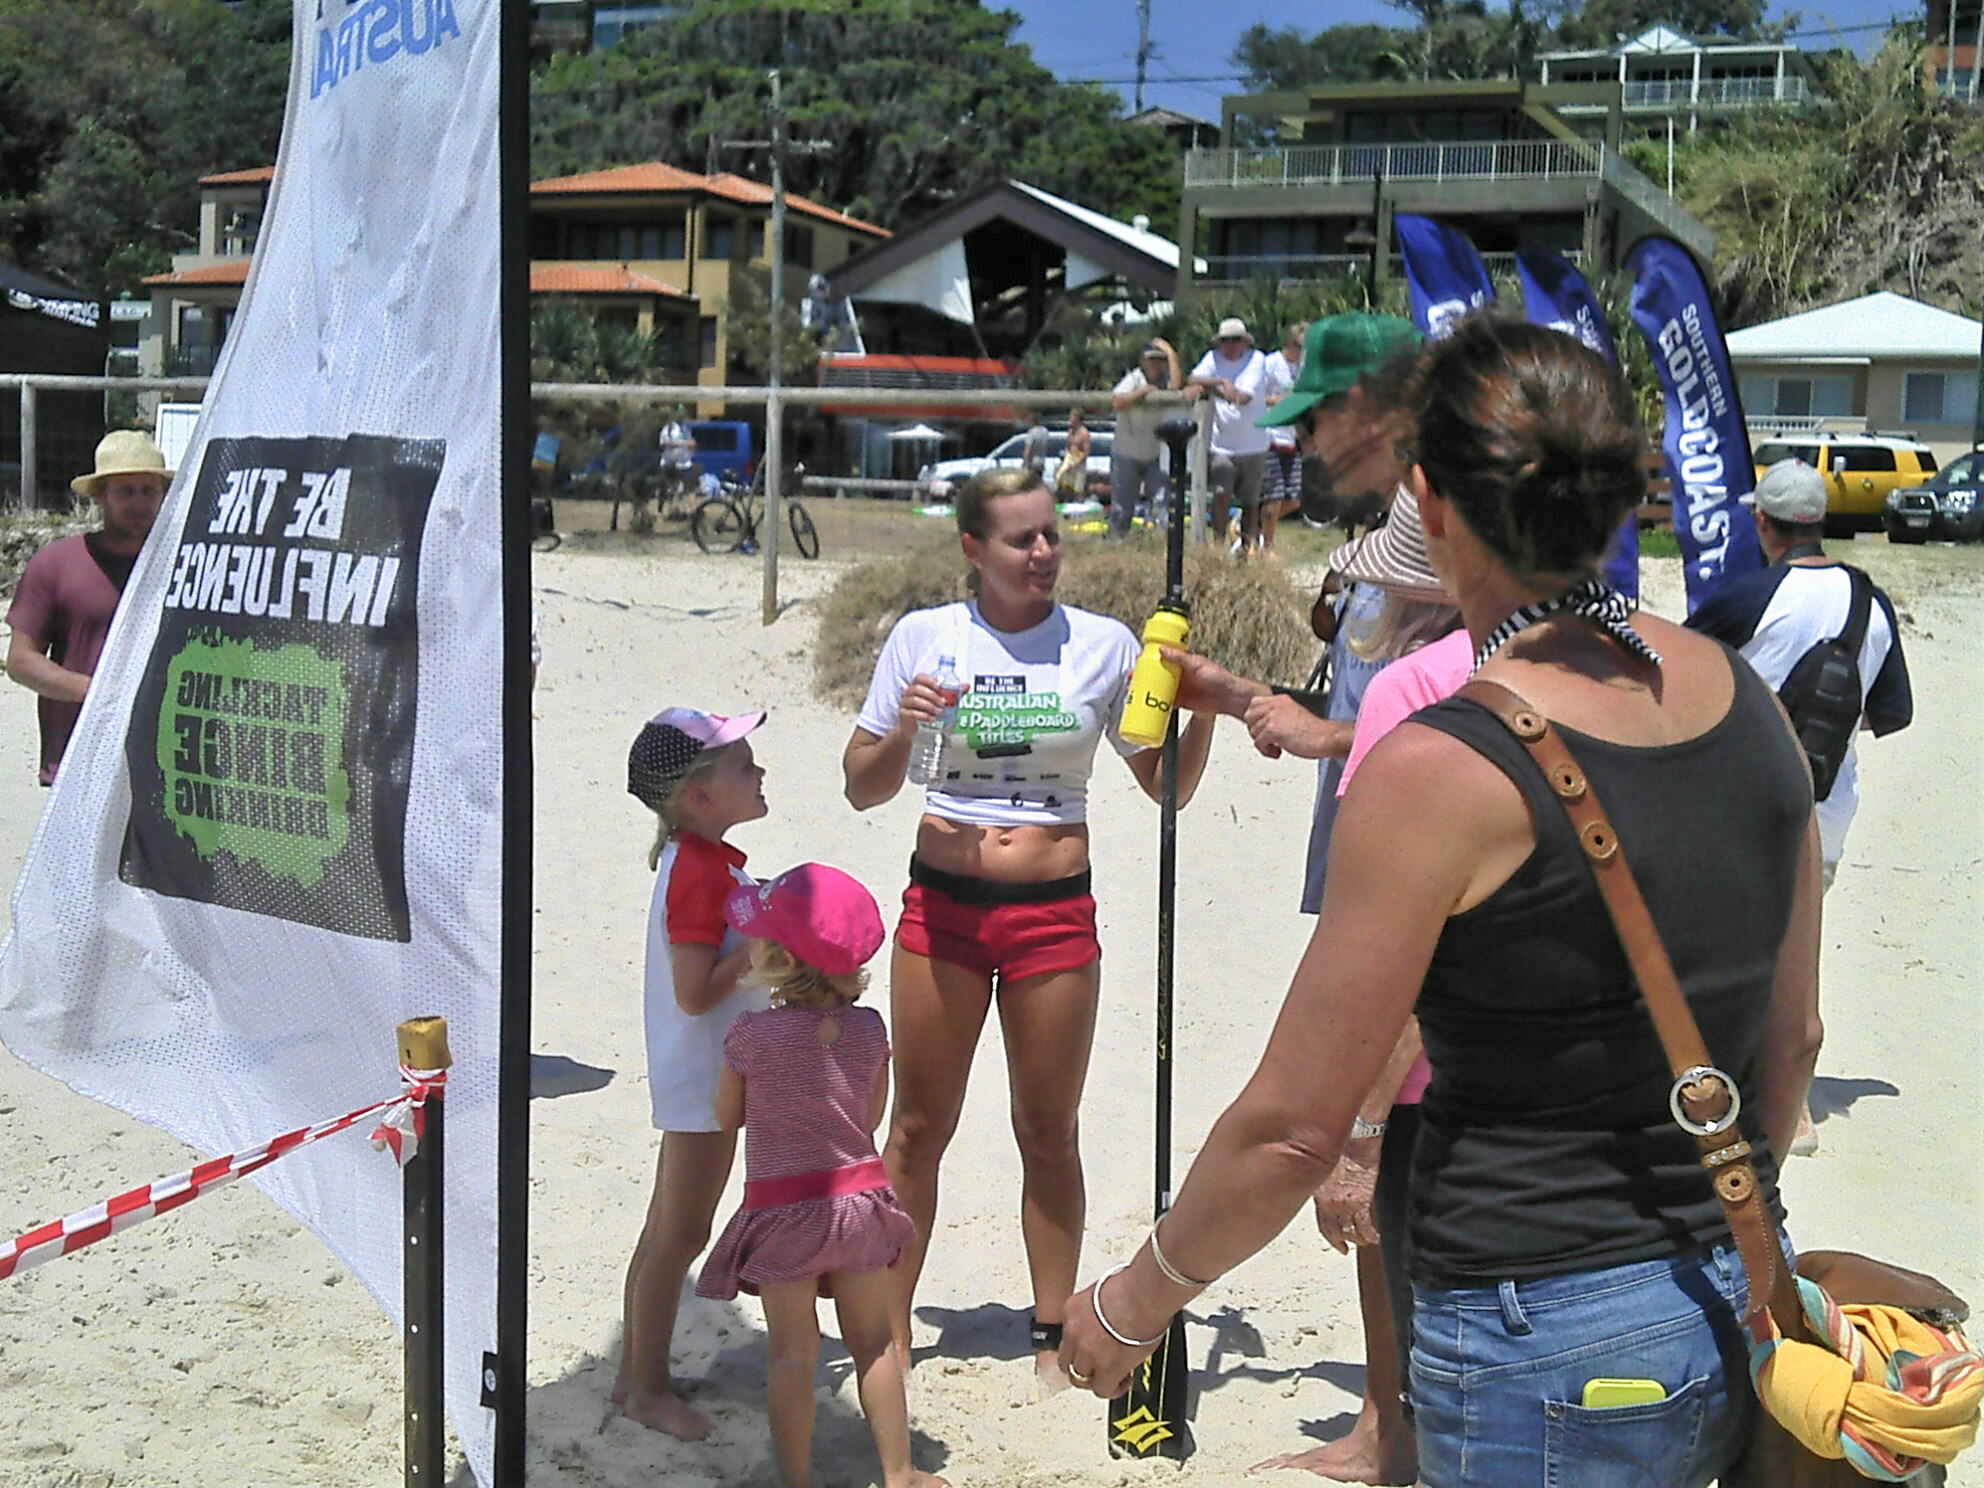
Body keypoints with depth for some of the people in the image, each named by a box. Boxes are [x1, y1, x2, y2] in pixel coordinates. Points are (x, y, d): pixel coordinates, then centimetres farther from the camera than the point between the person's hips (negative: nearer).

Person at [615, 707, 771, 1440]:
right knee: (678, 1234, 2)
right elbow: (695, 991, -26)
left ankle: (636, 1371, 29)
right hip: (703, 1081, -10)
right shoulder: (703, 872, -23)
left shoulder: (697, 859, 8)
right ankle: (648, 1387, 14)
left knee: (667, 1230, 18)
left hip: (704, 1076, 10)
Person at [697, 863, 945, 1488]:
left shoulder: (751, 1035, -14)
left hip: (782, 1210, -3)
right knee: (873, 1345, 15)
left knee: (792, 1354, 5)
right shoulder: (869, 1028, -4)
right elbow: (872, 1116, 7)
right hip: (859, 1196, 3)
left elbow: (728, 1116, 0)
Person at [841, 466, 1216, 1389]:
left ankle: (1054, 1333, 22)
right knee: (918, 1124, 9)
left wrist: (1204, 715, -10)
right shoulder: (923, 637, 1)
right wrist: (902, 732, -14)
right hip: (942, 906, 0)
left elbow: (1167, 786, 7)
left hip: (1056, 912, 0)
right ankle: (888, 1328, 22)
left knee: (1048, 1132, 9)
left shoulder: (1103, 645, 2)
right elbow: (862, 789, 5)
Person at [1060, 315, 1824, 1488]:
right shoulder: (1745, 701, 0)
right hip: (1739, 1311, 7)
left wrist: (1132, 1303, 1)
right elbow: (1791, 1039, 11)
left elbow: (1294, 1129, -15)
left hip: (1547, 1344, -7)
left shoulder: (1440, 770, -20)